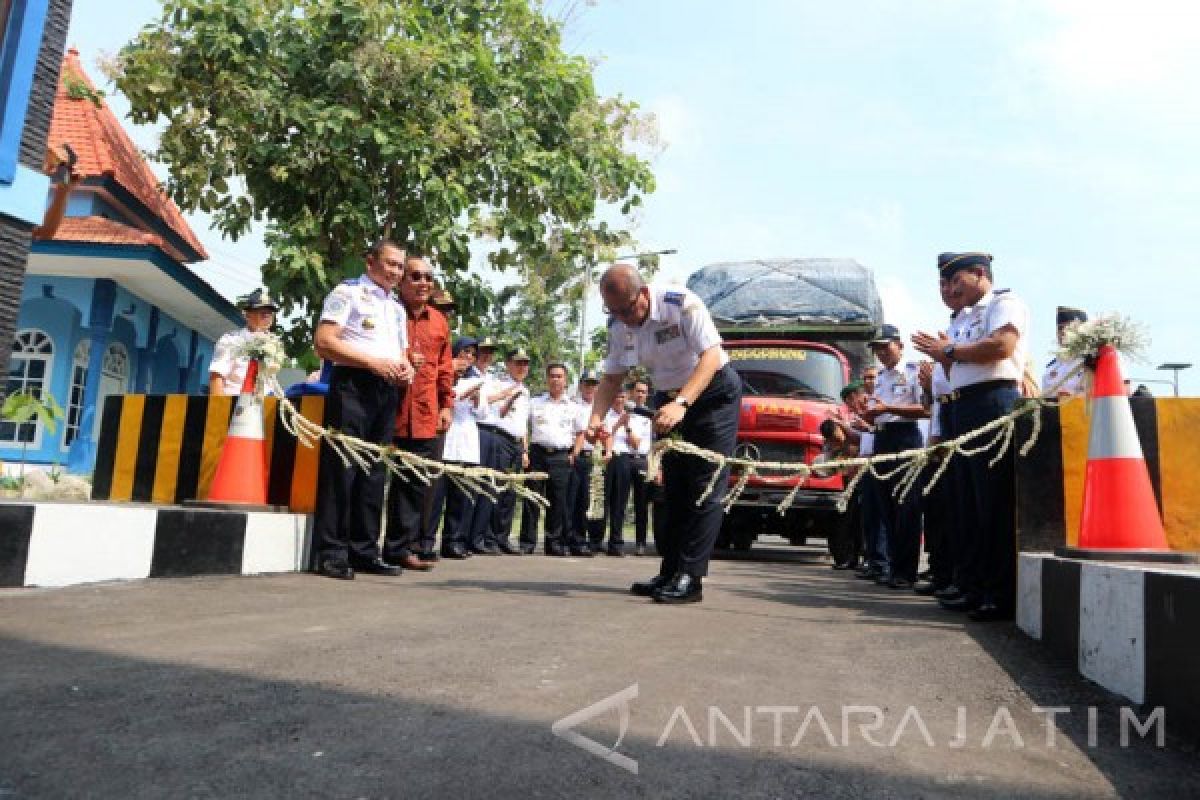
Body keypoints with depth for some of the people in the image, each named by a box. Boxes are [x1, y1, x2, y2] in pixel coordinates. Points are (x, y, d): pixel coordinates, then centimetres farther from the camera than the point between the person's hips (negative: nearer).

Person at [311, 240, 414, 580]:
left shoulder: (398, 307, 23)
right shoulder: (347, 292, 1)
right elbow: (323, 342, -10)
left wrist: (405, 367, 2)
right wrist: (373, 362, -16)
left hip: (387, 391, 7)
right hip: (352, 386, -7)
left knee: (374, 471, 7)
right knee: (342, 467, -8)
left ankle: (364, 550, 12)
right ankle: (332, 552, -3)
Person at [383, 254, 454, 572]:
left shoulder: (439, 320, 17)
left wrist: (447, 404, 14)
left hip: (425, 415, 4)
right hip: (393, 411, -4)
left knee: (419, 481, 4)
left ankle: (402, 546, 13)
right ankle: (399, 546, 9)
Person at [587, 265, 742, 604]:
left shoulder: (683, 305, -27)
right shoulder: (618, 325, -9)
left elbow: (711, 356, -33)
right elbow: (612, 377, -2)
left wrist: (681, 404, -45)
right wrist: (596, 419, -19)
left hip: (713, 394, -6)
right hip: (669, 399, 6)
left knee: (706, 486, -12)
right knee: (673, 487, 8)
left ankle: (690, 578, -11)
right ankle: (669, 572, 15)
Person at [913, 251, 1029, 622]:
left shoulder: (1006, 302, 2)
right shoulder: (963, 319, 25)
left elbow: (1001, 346, -16)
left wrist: (950, 350, -7)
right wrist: (943, 357, 3)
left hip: (994, 402, -8)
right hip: (962, 409, 8)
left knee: (995, 501, -9)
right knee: (968, 503, 8)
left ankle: (1003, 595, -5)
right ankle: (974, 588, 14)